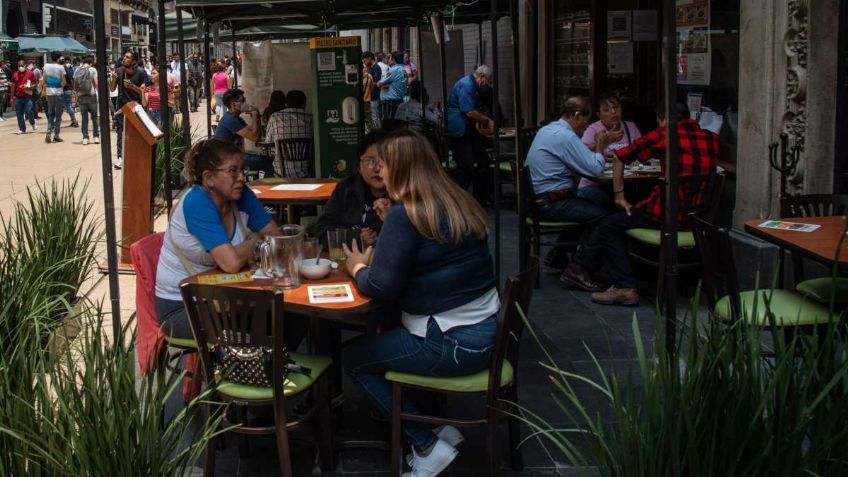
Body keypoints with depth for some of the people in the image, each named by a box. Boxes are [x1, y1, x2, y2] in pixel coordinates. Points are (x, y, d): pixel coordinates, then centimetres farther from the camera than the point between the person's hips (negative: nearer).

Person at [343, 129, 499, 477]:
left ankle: (429, 445, 9)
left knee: (354, 359, 10)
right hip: (484, 330, 9)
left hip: (452, 344, -9)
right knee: (378, 338, 25)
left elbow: (382, 286, -20)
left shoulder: (405, 214, -17)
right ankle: (435, 426, 18)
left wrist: (357, 267, 0)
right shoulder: (457, 202, 9)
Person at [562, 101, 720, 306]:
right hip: (700, 218, 7)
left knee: (609, 226, 15)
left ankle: (625, 287, 9)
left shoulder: (665, 135, -4)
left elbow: (619, 157, 0)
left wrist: (619, 196, 8)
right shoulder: (712, 139, 9)